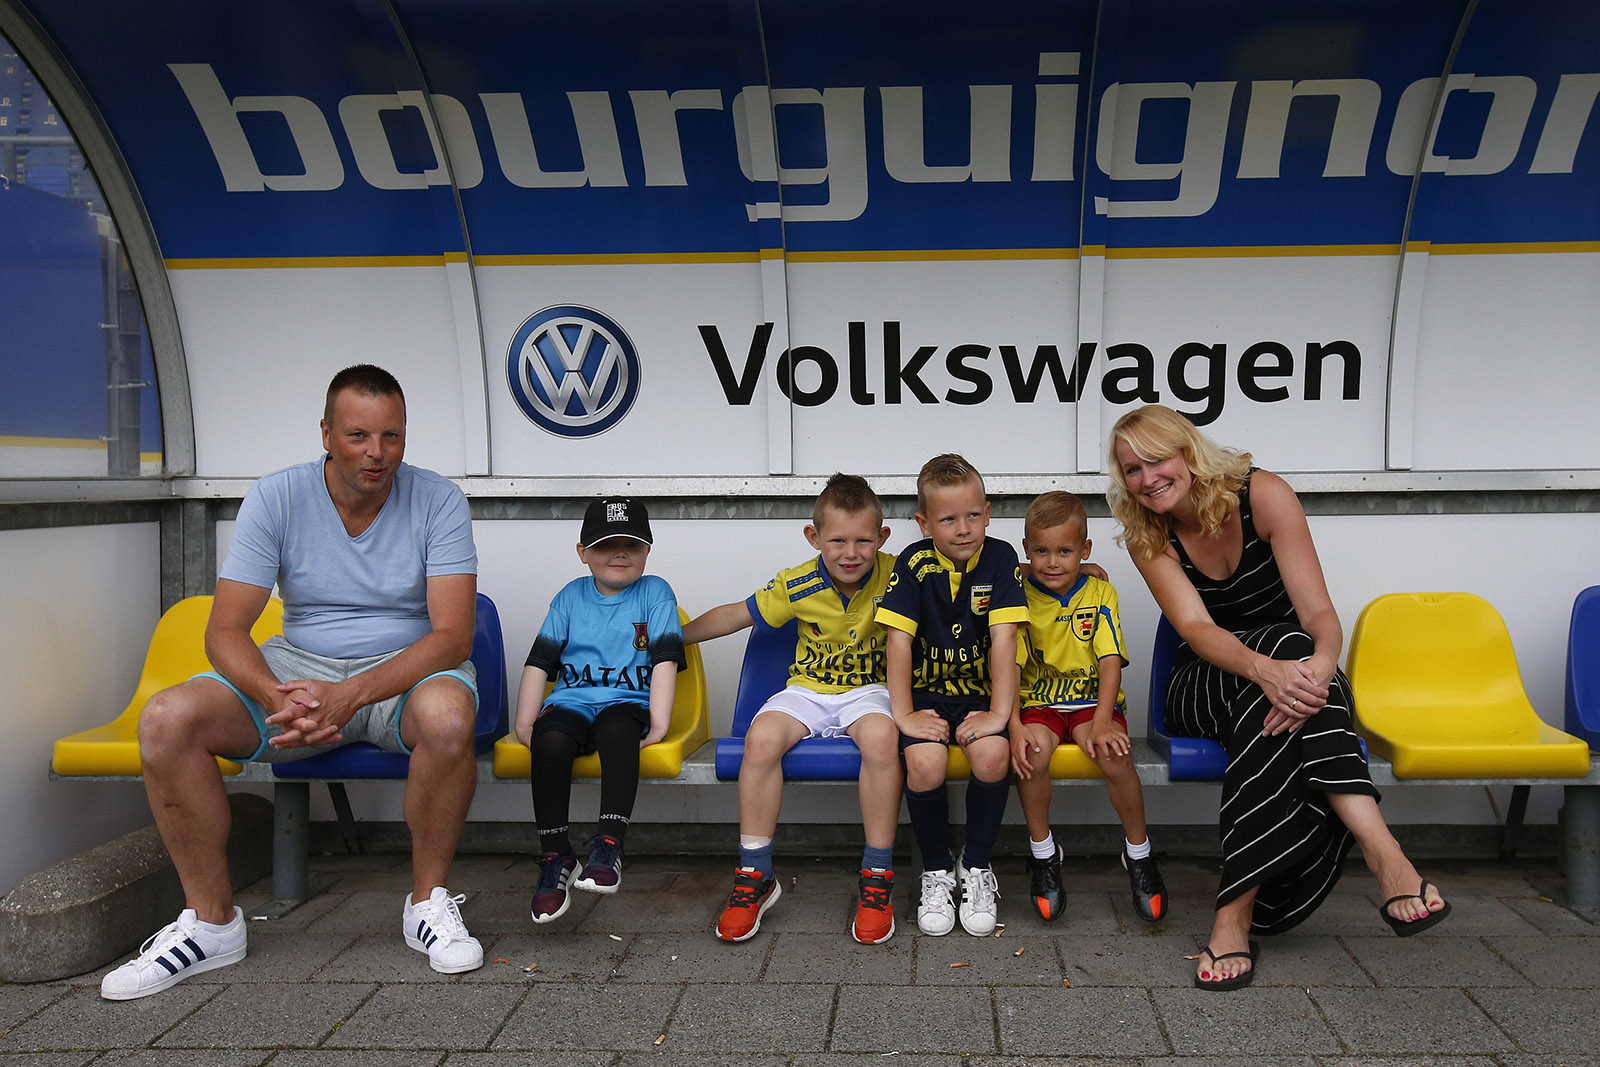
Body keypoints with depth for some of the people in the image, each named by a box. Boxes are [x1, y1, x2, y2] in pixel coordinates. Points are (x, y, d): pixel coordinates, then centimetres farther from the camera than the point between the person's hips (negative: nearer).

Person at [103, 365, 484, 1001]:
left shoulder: (438, 502, -10)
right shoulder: (276, 498, -5)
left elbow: (452, 635, -17)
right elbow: (225, 631, -9)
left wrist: (349, 695, -32)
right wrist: (279, 700, -31)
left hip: (404, 668, -2)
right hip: (298, 666, 2)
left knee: (447, 713, -38)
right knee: (166, 720, -22)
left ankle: (428, 902, -14)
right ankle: (212, 920, -6)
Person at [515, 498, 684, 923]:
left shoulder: (655, 592, 9)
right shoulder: (570, 596, 16)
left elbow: (665, 661, -1)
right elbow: (539, 663, 10)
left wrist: (659, 723, -12)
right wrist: (524, 724, -1)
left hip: (627, 703, -2)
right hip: (571, 701, 2)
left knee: (616, 731, -37)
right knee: (548, 739, -31)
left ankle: (609, 846, -38)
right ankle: (555, 856, -23)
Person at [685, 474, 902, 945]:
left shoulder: (894, 576, -10)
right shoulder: (797, 587, -6)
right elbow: (735, 615, 6)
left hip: (868, 690, -2)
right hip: (808, 690, 2)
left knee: (880, 738, -37)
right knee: (762, 737, -30)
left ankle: (877, 877, -20)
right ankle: (755, 875, -14)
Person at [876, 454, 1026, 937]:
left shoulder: (1000, 558, -5)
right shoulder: (914, 563, -5)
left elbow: (1004, 637, -12)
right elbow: (899, 638, -9)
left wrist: (999, 714, -19)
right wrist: (903, 714, -16)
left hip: (979, 693, 0)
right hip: (928, 693, 0)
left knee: (993, 755, -29)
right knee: (924, 762, -28)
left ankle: (976, 866, -2)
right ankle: (936, 870, 0)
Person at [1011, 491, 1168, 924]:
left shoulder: (1100, 593, 0)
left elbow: (1111, 661, -7)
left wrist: (1102, 721, -22)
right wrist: (1013, 724, -23)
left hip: (1092, 699, 0)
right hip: (1039, 703, 0)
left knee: (1114, 754, -29)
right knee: (1031, 752, -31)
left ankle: (1138, 852, -4)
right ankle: (1043, 852, -6)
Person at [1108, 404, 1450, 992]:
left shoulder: (1264, 494, -13)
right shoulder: (1149, 538, -8)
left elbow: (1320, 614, -20)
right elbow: (1195, 628, -24)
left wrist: (1320, 665, -45)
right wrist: (1264, 669, -46)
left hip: (1276, 676, 0)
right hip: (1203, 690, 0)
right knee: (1284, 645, -34)